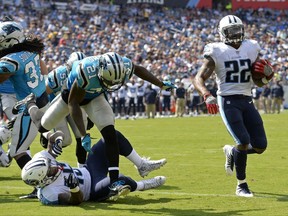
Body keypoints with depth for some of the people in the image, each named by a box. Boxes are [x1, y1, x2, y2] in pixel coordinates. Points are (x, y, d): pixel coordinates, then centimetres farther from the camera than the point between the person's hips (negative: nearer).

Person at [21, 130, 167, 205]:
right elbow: (76, 200, -27)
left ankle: (142, 166, 16)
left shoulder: (40, 158, -14)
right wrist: (74, 188, -48)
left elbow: (57, 135, -5)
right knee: (121, 181, -38)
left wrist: (57, 140, -28)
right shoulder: (50, 194, -32)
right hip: (94, 192, -8)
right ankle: (143, 185, -1)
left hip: (87, 172, 8)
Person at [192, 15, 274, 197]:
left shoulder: (251, 49, 7)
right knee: (244, 142, -18)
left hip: (247, 102, 5)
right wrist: (207, 96, -28)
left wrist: (267, 75, -7)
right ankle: (241, 185, -1)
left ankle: (232, 152, 31)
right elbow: (199, 79, -10)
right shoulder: (217, 53, -6)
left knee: (260, 146, -1)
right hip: (228, 102, -5)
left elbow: (259, 82, 16)